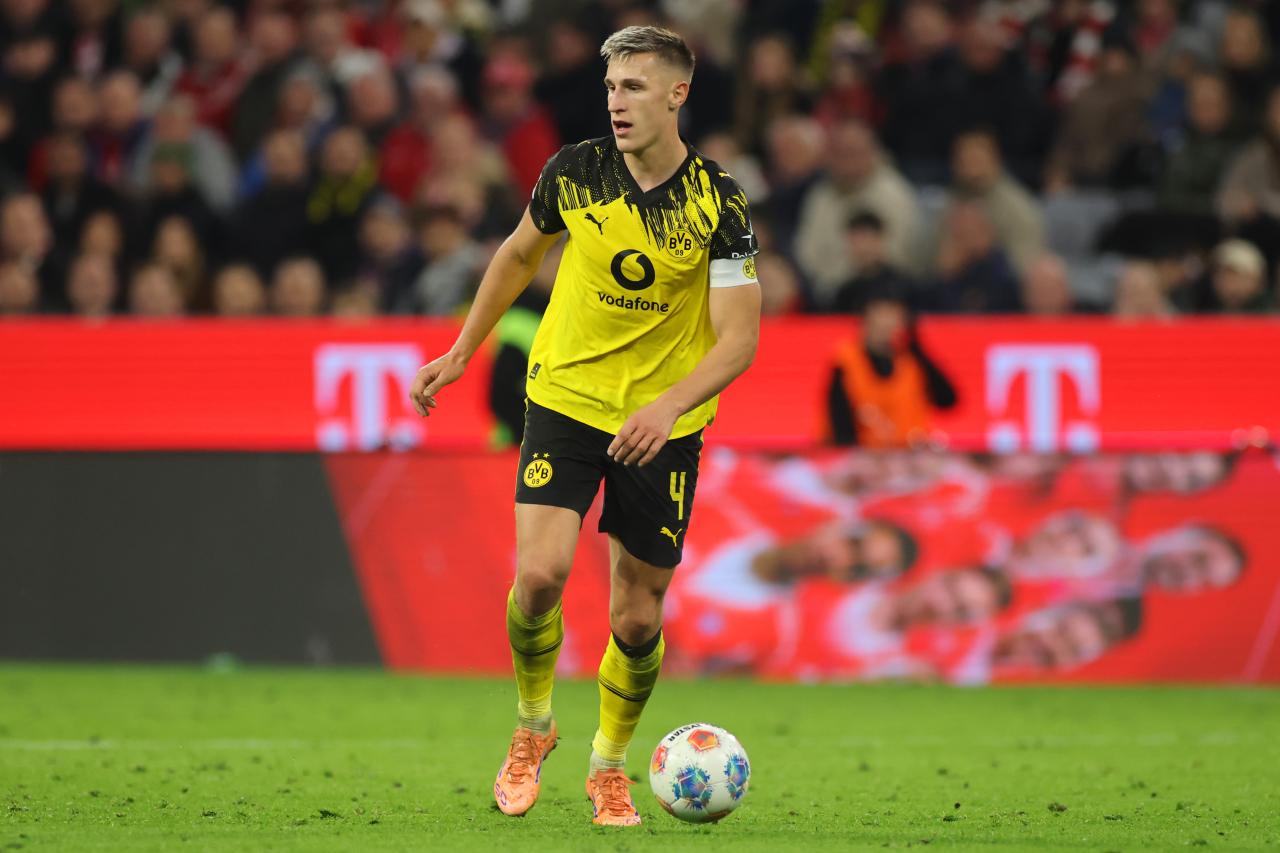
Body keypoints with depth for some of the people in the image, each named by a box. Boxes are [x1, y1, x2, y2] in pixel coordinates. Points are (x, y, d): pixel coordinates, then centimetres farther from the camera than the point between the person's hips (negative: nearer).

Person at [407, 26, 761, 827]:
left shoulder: (718, 202, -14)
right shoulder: (575, 172, -7)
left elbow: (739, 338, -17)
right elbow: (520, 255, 13)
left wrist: (669, 406, -33)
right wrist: (462, 354, 16)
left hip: (664, 423, -1)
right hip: (565, 399, 1)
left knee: (639, 617, 3)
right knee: (541, 573, -19)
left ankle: (610, 763, 29)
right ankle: (534, 724, 9)